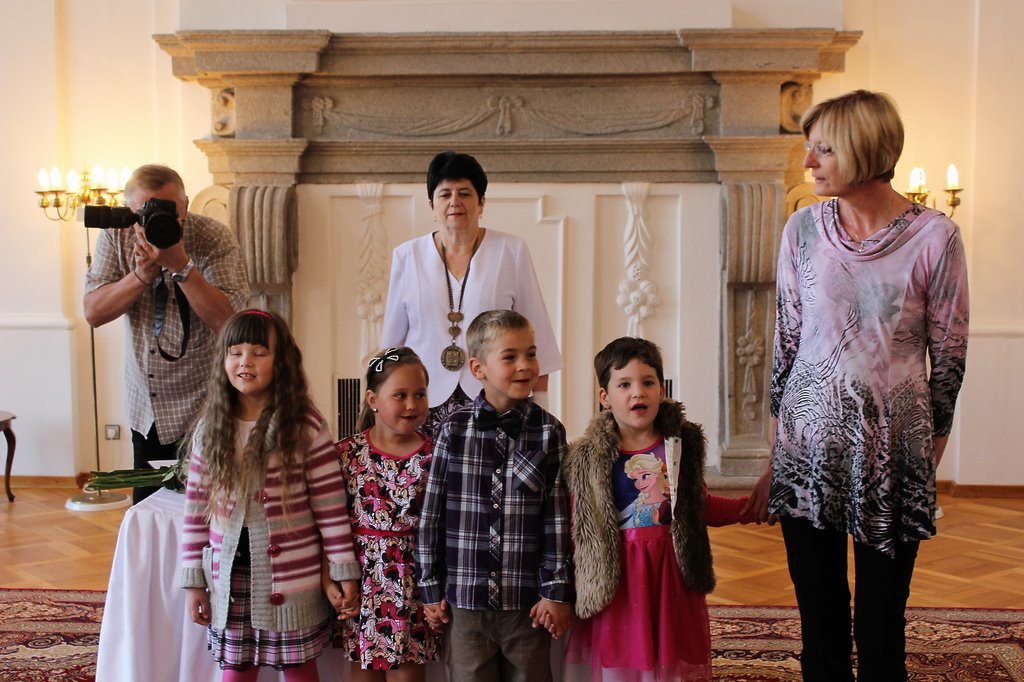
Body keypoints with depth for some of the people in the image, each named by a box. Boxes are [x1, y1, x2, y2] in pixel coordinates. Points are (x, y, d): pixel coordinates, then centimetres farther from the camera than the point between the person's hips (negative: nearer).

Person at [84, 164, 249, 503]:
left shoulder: (215, 239, -15)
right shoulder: (115, 238, -3)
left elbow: (228, 321, -24)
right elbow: (93, 313, -8)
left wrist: (180, 265, -31)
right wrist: (142, 275, -21)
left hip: (202, 410, -4)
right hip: (145, 409, 4)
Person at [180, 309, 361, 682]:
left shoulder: (306, 429, -10)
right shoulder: (210, 430, 1)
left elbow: (331, 508, -8)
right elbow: (196, 510, 5)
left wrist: (344, 570, -7)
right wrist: (193, 579, 4)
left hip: (293, 579, -3)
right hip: (229, 579, 3)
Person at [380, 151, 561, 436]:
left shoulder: (512, 252, 4)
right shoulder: (406, 256, 8)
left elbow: (534, 331, 5)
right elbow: (392, 338, 15)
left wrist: (539, 408, 2)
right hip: (426, 401, 1)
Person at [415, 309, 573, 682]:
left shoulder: (548, 432, -3)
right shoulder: (453, 430, -3)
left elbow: (557, 519, -2)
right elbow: (431, 515, 2)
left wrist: (557, 593, -3)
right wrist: (430, 589, 3)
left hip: (528, 600, 0)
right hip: (465, 599, 0)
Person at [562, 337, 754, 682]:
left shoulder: (681, 443, 3)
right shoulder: (587, 458, -5)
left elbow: (702, 505, 16)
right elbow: (575, 530, -3)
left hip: (672, 575, 2)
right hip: (617, 579, -2)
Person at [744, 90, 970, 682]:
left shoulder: (935, 237, -7)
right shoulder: (804, 229, 2)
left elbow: (949, 357, -1)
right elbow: (786, 341, 6)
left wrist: (931, 455, 1)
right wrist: (774, 462, 6)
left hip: (892, 455, -2)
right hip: (810, 449, 2)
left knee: (881, 632, 7)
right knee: (820, 628, 10)